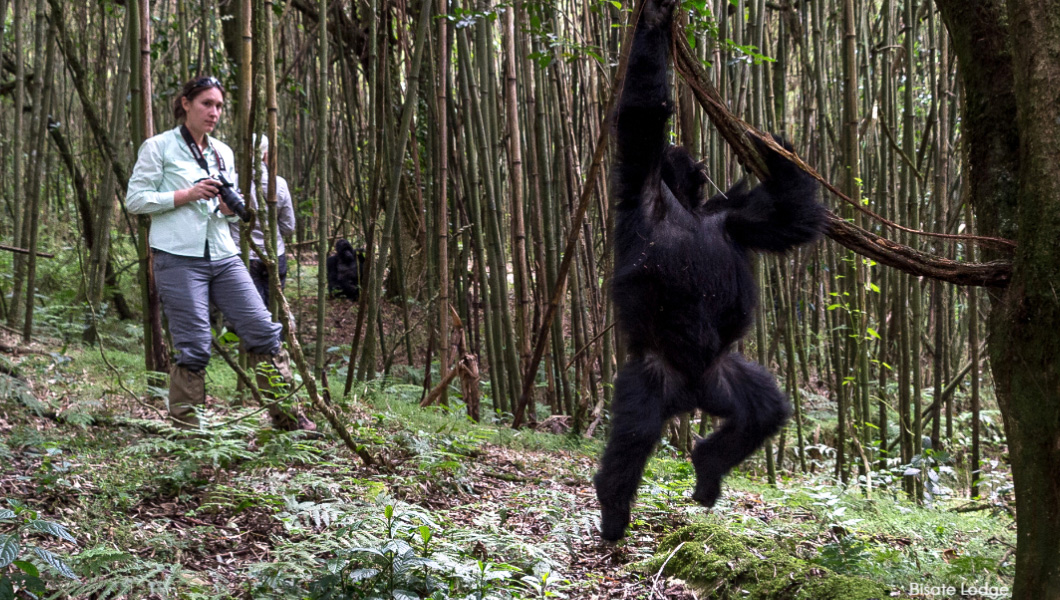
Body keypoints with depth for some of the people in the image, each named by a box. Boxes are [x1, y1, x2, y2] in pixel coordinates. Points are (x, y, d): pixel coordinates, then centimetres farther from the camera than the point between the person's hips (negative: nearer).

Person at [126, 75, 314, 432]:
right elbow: (134, 200, -4)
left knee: (264, 330, -1)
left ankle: (286, 415, 7)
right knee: (194, 348, -7)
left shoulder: (223, 153, 18)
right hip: (179, 259, -6)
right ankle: (184, 429, 5)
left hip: (223, 256, 6)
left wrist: (229, 208, -1)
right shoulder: (159, 147, 1)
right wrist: (186, 195, -13)